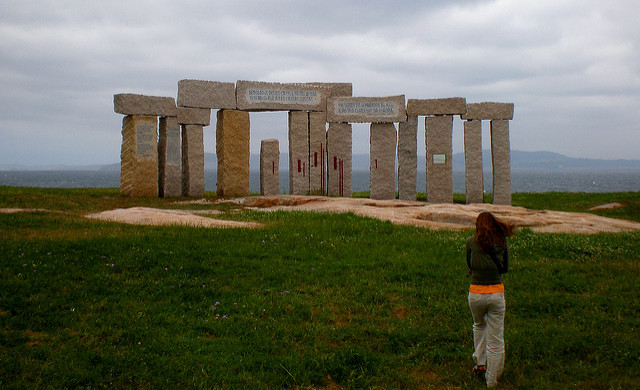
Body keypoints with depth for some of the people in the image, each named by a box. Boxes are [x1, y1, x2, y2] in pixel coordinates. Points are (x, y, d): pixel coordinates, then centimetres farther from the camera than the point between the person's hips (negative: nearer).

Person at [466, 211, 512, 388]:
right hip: (497, 292, 0)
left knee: (479, 325, 31)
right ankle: (492, 381, 16)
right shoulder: (502, 242, -1)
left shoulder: (471, 241, -4)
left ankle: (480, 363, 28)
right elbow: (505, 268, 10)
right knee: (496, 340, 9)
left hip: (476, 292, 0)